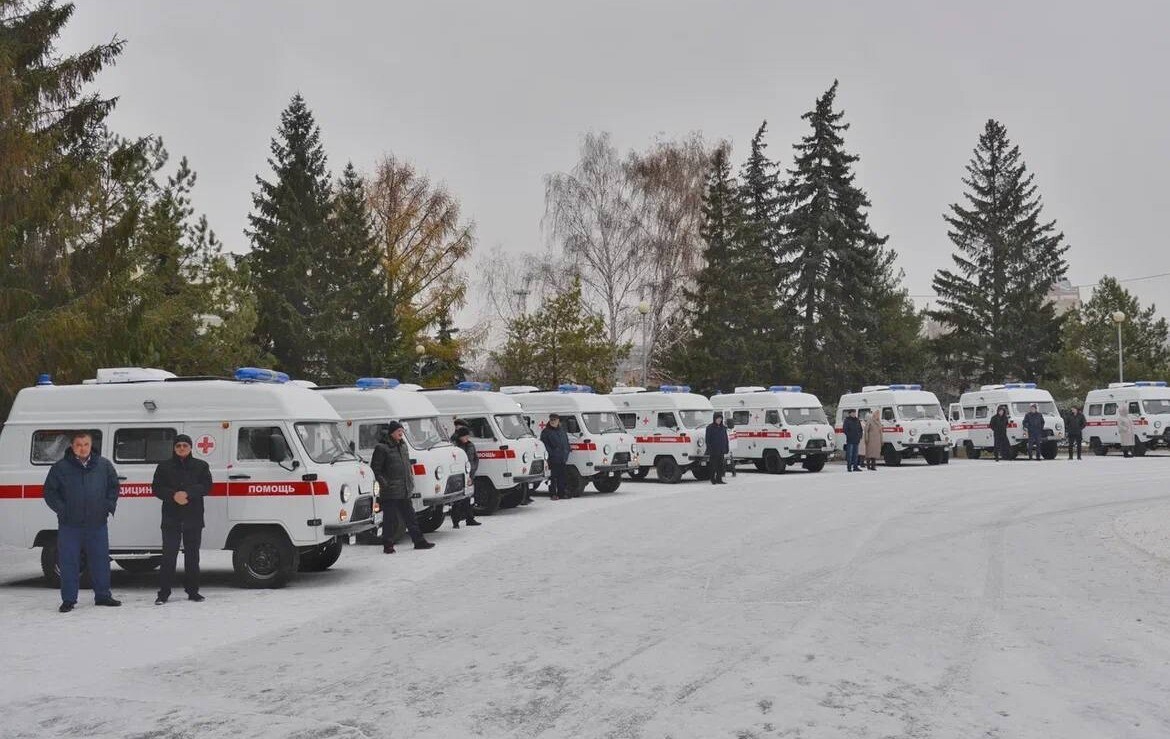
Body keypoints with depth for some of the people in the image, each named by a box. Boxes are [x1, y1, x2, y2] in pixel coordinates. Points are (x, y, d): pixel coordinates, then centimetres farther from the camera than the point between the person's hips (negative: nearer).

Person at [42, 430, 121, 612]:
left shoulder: (104, 465, 5)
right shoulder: (61, 467, -2)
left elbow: (114, 486, 15)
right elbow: (49, 492, 3)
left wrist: (109, 505, 3)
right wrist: (61, 509, -7)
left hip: (97, 523, 2)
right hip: (69, 525, -2)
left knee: (101, 560, 7)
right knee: (68, 562, 2)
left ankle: (103, 596, 19)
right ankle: (68, 599, 11)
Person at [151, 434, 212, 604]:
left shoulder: (201, 466, 7)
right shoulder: (164, 467, 8)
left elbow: (206, 486, -4)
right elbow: (156, 488, 1)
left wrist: (187, 493, -18)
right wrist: (173, 495, -17)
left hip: (194, 518, 1)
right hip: (171, 518, -1)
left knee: (192, 555, 7)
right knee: (168, 556, -2)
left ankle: (192, 591, 15)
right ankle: (164, 592, 1)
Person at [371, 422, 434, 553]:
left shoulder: (403, 446, 14)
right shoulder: (382, 448, -10)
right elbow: (375, 469, -11)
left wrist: (410, 481, 18)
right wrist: (383, 483, -18)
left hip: (404, 492, 8)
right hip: (390, 492, -8)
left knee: (410, 517, 13)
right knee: (389, 519, 0)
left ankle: (419, 541, 18)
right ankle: (388, 545, 7)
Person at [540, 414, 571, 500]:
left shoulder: (563, 431, 18)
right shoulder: (546, 432, -1)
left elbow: (567, 444, 22)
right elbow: (545, 445, -7)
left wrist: (566, 456, 11)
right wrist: (551, 454, -15)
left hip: (562, 460, 6)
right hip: (552, 460, -6)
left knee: (562, 477, 9)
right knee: (553, 477, -6)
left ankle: (561, 493, 16)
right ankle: (553, 494, -2)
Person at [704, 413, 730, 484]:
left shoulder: (723, 428, 12)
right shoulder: (710, 427, -3)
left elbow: (726, 439, 17)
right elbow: (707, 439, -5)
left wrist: (726, 449, 11)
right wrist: (709, 449, -12)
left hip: (721, 451, 5)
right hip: (713, 451, -5)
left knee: (721, 466, 5)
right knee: (713, 466, -1)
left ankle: (719, 479, 11)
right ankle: (713, 480, 5)